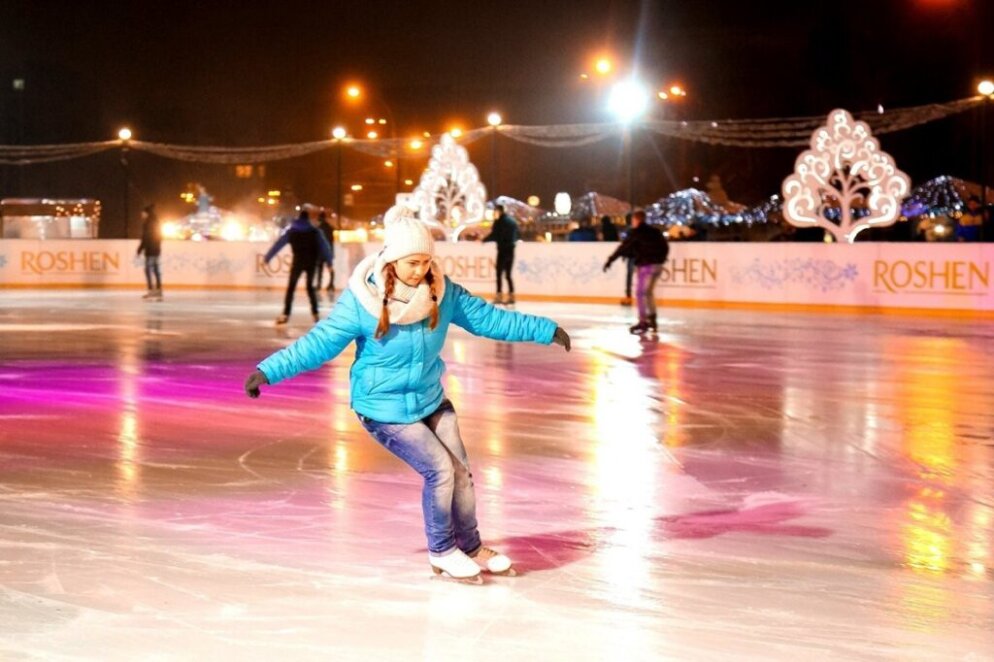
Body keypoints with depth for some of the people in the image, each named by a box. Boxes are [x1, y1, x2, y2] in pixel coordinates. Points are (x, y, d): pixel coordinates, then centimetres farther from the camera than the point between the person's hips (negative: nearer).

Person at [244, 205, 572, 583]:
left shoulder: (442, 292, -11)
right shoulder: (362, 300, -22)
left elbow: (489, 319, -3)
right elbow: (319, 343, -18)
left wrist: (545, 330, -4)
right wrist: (268, 371, -24)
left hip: (432, 401, 5)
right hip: (384, 410, -5)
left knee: (461, 471, 5)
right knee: (439, 469, -12)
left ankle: (471, 548, 29)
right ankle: (442, 553, 12)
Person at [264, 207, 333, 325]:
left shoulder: (291, 230, 3)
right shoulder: (315, 231, 3)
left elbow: (278, 244, 2)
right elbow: (324, 246, -1)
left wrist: (267, 258, 5)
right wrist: (329, 261, 1)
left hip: (298, 262, -1)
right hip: (311, 262, 1)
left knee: (290, 288, 2)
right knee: (310, 287, 17)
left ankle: (286, 314, -11)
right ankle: (315, 313, 11)